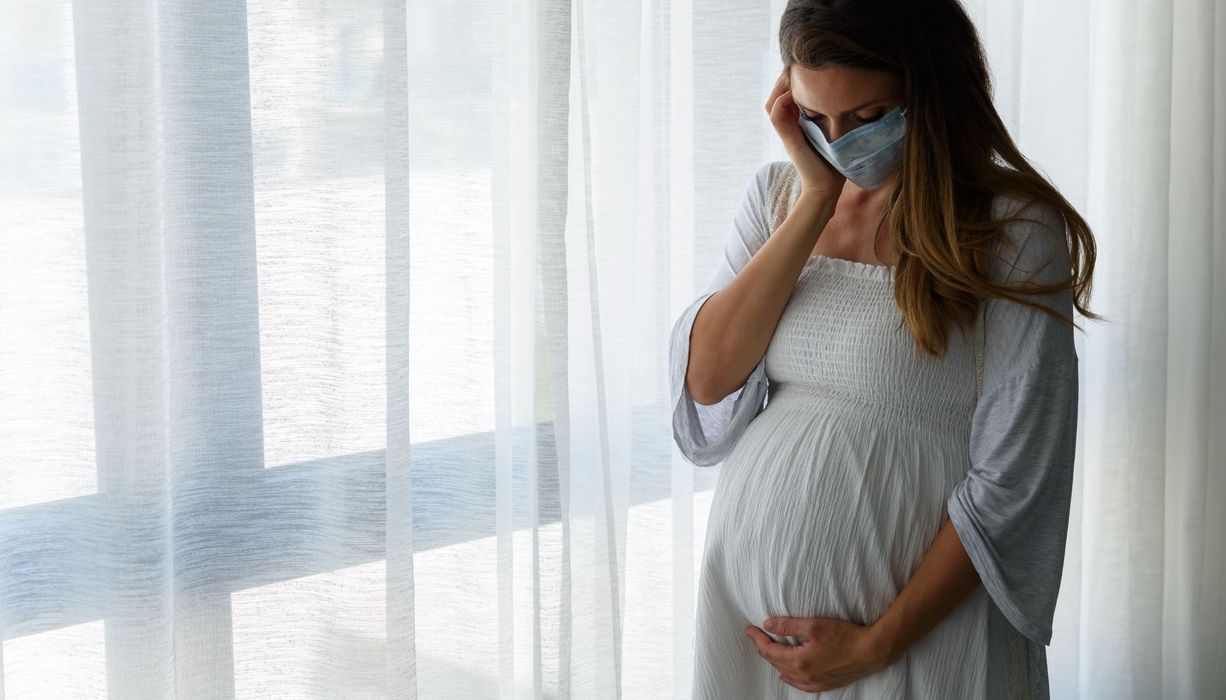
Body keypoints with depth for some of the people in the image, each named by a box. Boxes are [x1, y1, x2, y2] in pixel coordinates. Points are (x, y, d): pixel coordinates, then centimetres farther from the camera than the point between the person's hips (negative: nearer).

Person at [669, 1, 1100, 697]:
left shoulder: (1014, 232, -12)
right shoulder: (777, 192, 4)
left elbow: (1013, 483, -13)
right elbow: (705, 379, -9)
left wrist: (879, 642, -15)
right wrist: (816, 200, -12)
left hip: (923, 620, -4)